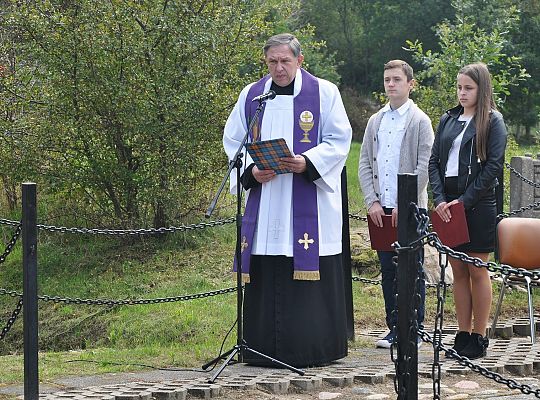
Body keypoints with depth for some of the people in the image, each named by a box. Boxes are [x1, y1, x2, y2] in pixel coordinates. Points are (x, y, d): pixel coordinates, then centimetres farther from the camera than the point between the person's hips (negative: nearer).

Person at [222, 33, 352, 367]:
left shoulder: (324, 92, 2)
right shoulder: (251, 95, 12)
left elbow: (339, 139, 0)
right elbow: (233, 141, 13)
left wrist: (308, 163, -16)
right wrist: (251, 170, -6)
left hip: (310, 199, -3)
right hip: (264, 201, 3)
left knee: (310, 271, -4)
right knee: (266, 276, 0)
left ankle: (315, 346, 3)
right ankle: (265, 348, 6)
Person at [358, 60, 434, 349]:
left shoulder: (420, 121, -1)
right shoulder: (375, 121, 14)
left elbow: (424, 167, -8)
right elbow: (364, 164, 12)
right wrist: (372, 202, -1)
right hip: (381, 209, 5)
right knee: (388, 270, 7)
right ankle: (394, 328, 13)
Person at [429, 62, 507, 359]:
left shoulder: (492, 122, -2)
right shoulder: (448, 120, 12)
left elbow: (493, 167, -10)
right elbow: (434, 161, 9)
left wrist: (465, 201, -14)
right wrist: (440, 199, -5)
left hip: (477, 205, -5)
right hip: (448, 204, 5)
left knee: (477, 271, 0)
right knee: (458, 272, 7)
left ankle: (479, 338, 6)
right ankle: (463, 334, 12)